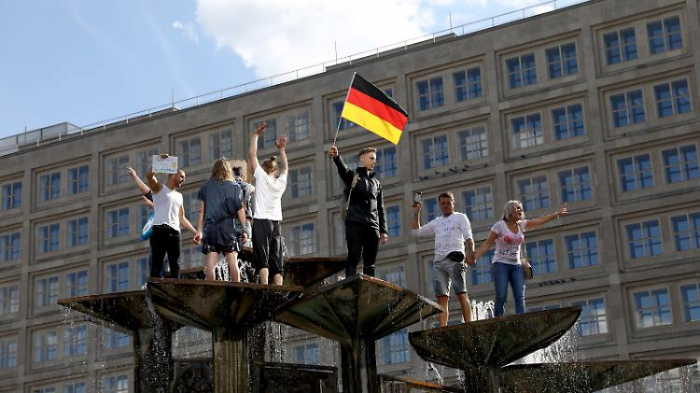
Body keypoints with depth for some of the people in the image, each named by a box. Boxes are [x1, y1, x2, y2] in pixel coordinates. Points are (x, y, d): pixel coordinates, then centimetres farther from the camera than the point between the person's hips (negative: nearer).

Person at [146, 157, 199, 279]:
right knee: (157, 263, -10)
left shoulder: (179, 196, 27)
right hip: (160, 229, -6)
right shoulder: (159, 188, 10)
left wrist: (195, 232, 20)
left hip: (175, 232, 6)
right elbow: (149, 176, -12)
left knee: (175, 265, 1)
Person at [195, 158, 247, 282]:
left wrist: (199, 230, 8)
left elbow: (201, 211, 6)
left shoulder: (206, 187, 8)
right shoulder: (234, 187, 3)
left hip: (210, 228, 1)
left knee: (210, 264, 0)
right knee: (233, 263, 0)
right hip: (228, 227, -1)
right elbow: (240, 210, 2)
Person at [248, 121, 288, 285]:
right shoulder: (281, 182, 12)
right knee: (276, 261, 3)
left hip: (261, 221, -4)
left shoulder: (261, 176, 1)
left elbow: (252, 154, 5)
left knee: (262, 259, -11)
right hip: (276, 223, 4)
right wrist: (282, 149, 37)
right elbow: (284, 167, 34)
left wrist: (256, 134, 12)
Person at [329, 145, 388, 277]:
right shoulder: (353, 176, 8)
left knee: (370, 263, 3)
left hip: (373, 227, 5)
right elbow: (342, 168, -16)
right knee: (353, 258, -13)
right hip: (355, 224, -5)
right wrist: (336, 157, -39)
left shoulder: (376, 182, 22)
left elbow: (380, 209, 19)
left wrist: (383, 230, 9)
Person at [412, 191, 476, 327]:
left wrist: (470, 254, -15)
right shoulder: (436, 222, 29)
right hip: (438, 262, 5)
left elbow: (468, 237, 1)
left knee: (461, 293, -15)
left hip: (454, 259, -5)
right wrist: (416, 213, 24)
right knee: (442, 297, -6)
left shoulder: (460, 217, 15)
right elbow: (416, 231, 32)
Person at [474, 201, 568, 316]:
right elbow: (487, 244, -5)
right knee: (501, 297, -13)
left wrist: (557, 214, 10)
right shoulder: (500, 225, -4)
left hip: (516, 265, 5)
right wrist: (474, 257, -13)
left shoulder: (521, 225, 11)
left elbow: (540, 220, 14)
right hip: (501, 264, -5)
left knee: (520, 297, -10)